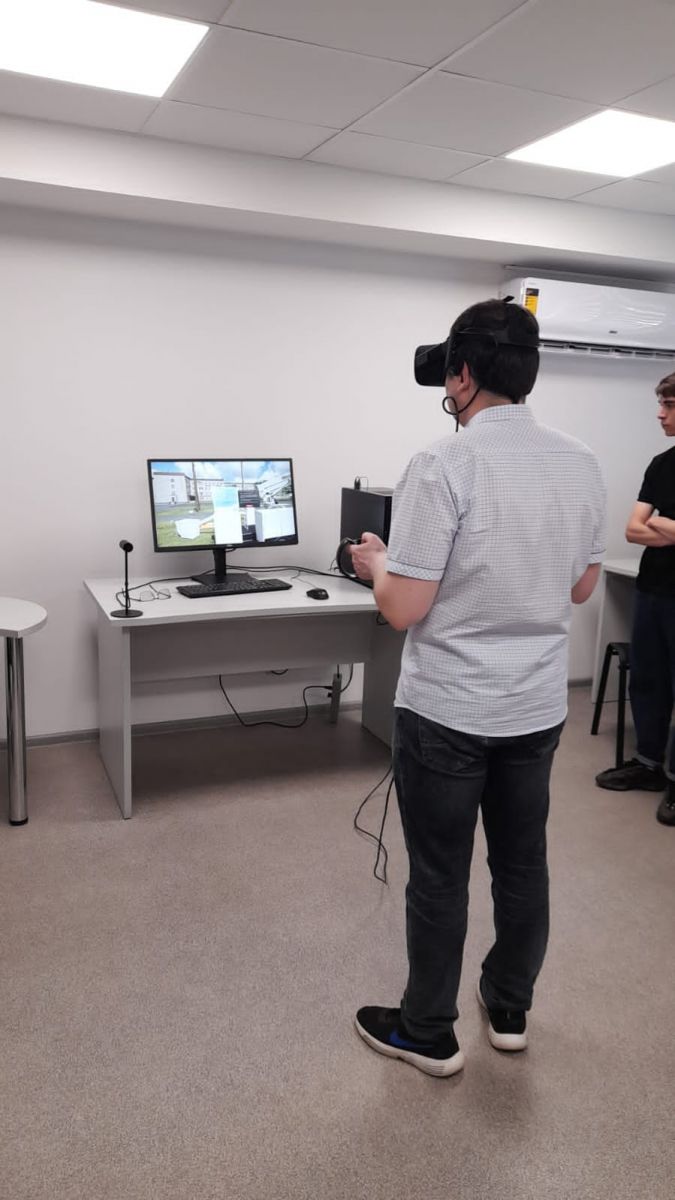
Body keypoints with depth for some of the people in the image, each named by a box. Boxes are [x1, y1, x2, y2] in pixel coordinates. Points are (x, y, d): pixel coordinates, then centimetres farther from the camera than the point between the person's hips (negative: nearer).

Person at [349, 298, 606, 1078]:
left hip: (446, 710, -6)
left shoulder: (443, 465, -19)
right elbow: (580, 588, 11)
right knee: (522, 862, 20)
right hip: (539, 706, 6)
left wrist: (377, 563, 1)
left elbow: (402, 609, -19)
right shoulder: (581, 464, 0)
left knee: (439, 875, 10)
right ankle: (510, 1011, 39)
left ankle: (428, 1034, 29)